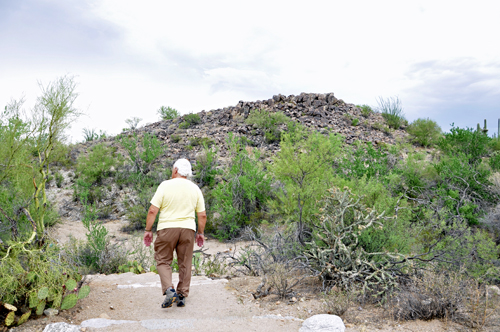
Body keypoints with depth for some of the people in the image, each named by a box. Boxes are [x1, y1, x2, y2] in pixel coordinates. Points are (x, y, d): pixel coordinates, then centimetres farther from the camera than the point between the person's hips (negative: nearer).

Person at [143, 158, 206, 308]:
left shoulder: (165, 186, -6)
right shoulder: (195, 189, 4)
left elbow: (153, 211, -10)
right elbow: (202, 215, 4)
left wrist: (148, 230, -1)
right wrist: (200, 233, 16)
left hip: (167, 228, -3)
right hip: (187, 229, 3)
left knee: (163, 261, 10)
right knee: (185, 263, 12)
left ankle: (169, 290, -7)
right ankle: (182, 296, 17)